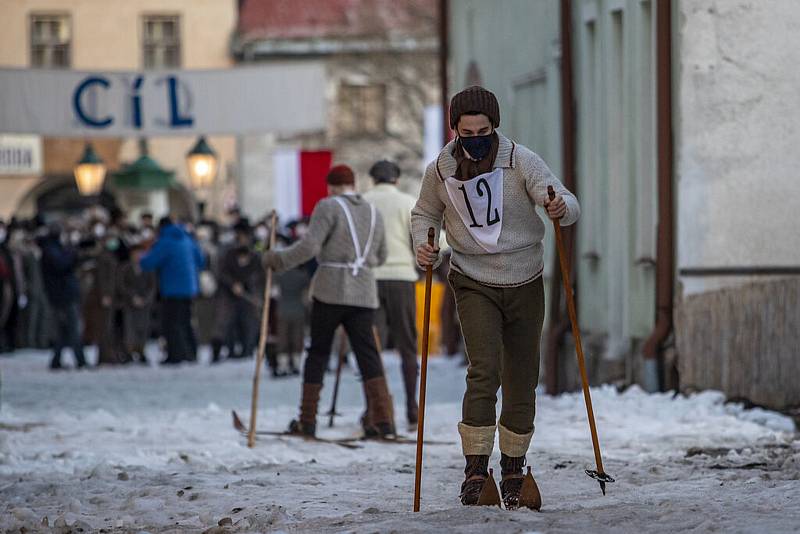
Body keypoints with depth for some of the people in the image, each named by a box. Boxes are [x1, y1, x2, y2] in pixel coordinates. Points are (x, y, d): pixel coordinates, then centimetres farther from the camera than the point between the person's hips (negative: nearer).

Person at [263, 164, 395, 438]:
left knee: (318, 352, 7)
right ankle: (382, 419, -10)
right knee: (367, 354, 1)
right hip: (364, 294, 4)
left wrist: (278, 259, -5)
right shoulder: (373, 212, 13)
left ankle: (307, 420, 8)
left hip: (330, 292, -4)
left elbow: (309, 246, -14)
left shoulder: (328, 207, -4)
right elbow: (380, 256, 21)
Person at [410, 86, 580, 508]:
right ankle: (475, 468, -17)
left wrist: (562, 208, -39)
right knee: (484, 370, -19)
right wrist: (422, 247, -7)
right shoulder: (440, 171, -5)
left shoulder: (521, 161, -10)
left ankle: (513, 467, 21)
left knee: (521, 378, 7)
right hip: (474, 283, -1)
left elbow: (568, 203, -15)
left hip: (525, 283, 1)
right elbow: (424, 214, 13)